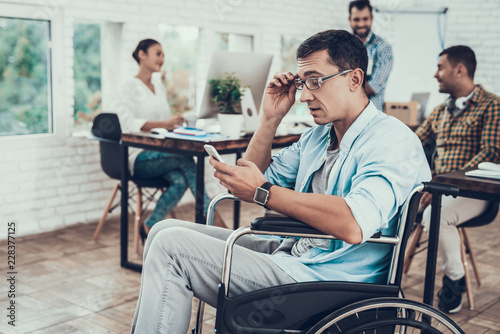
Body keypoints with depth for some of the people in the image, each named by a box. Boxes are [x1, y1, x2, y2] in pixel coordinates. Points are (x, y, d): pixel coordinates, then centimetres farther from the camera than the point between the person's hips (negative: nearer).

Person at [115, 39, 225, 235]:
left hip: (160, 154, 6)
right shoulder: (130, 87, -2)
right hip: (139, 158, -6)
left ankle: (150, 227, -16)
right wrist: (164, 124, -29)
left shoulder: (160, 87, 21)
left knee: (180, 181, -28)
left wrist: (174, 123, 0)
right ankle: (214, 219, -27)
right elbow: (128, 123, -19)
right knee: (185, 158, -30)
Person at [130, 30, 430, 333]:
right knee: (166, 230, 6)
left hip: (322, 279, -9)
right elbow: (257, 179, 18)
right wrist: (271, 118, 6)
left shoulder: (394, 140, -14)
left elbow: (354, 225, -31)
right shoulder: (318, 136, 15)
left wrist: (262, 192, -24)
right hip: (289, 251, 9)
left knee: (171, 246, -16)